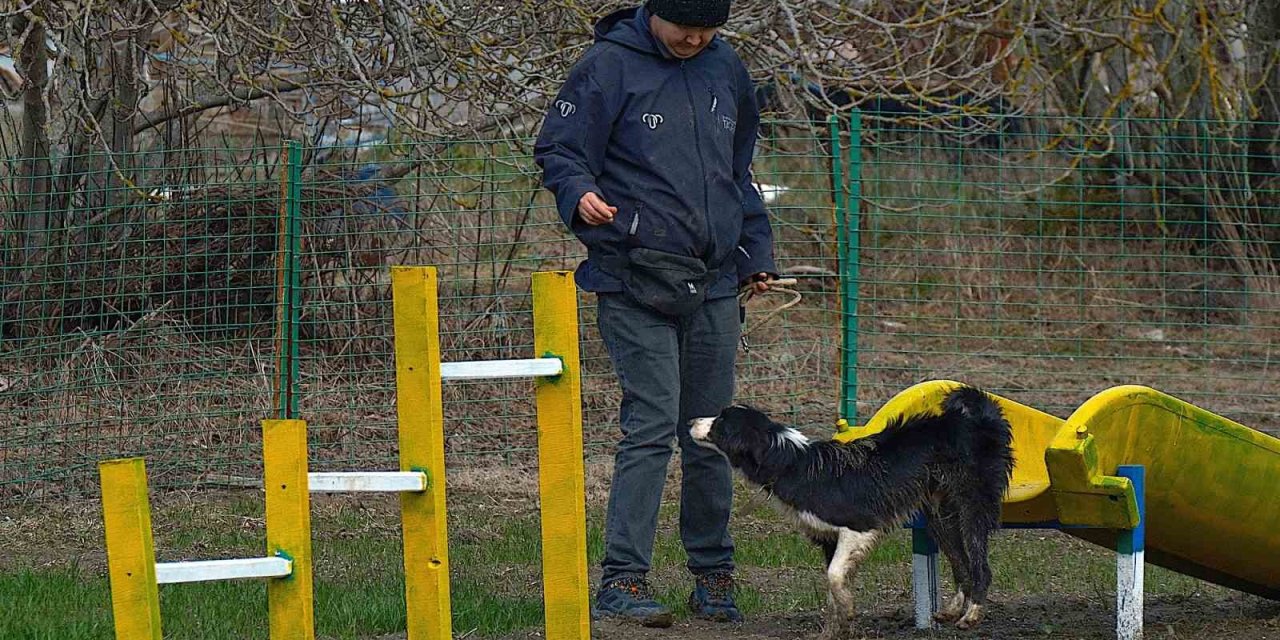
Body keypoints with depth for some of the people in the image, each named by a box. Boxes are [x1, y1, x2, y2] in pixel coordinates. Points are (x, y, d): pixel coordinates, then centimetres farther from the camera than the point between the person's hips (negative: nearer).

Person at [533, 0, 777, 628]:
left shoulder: (725, 69, 13)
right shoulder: (610, 66, -5)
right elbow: (557, 149, -5)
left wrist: (756, 253, 22)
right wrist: (579, 195, -26)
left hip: (713, 286, 6)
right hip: (634, 283, -6)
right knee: (652, 423, -13)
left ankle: (713, 576, 18)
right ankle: (621, 580, -10)